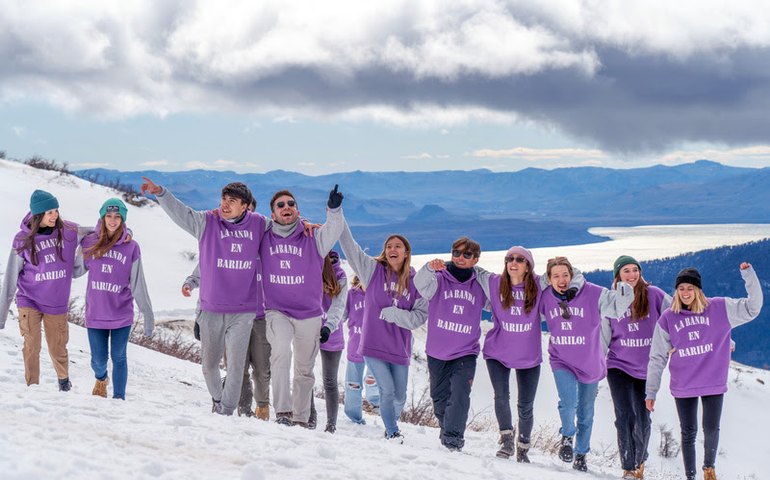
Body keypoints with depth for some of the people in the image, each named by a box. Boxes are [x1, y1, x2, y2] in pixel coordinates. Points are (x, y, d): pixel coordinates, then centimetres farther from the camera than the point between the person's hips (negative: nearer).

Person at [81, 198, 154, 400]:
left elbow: (138, 284, -3)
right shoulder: (89, 242, -1)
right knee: (99, 359, 8)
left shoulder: (131, 247, -4)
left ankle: (119, 398, 17)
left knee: (118, 358, 3)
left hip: (122, 314, -1)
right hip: (95, 313, 1)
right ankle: (101, 379, 41)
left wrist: (148, 315, -3)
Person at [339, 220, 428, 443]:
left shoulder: (415, 282, 2)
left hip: (399, 348, 2)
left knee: (399, 397, 11)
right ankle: (392, 432, 11)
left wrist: (393, 313, -14)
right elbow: (350, 246, -4)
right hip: (373, 345, -2)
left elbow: (420, 315, -2)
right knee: (387, 391, -9)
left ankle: (391, 425, 39)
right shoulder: (373, 270, 0)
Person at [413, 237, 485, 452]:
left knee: (459, 396, -18)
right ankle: (445, 429, 36)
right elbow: (421, 283, -25)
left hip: (465, 353, -1)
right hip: (437, 352, 1)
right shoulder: (439, 279, -2)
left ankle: (453, 440, -16)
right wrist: (430, 268, -46)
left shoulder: (479, 286, 4)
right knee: (439, 397, 15)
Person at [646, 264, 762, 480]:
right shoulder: (668, 319, -1)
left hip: (713, 383, 0)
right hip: (683, 387, 0)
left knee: (711, 429, 5)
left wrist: (749, 275, -18)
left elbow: (752, 308, -6)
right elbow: (657, 357, 2)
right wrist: (651, 391, 1)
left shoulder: (720, 308, -2)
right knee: (688, 433, 6)